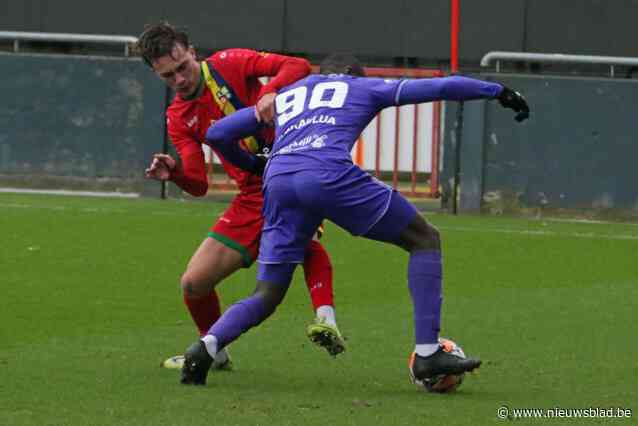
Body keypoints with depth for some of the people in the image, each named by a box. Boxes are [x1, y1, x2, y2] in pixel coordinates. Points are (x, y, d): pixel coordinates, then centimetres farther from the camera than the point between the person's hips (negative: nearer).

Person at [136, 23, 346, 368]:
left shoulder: (228, 65, -3)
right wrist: (173, 172, -17)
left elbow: (298, 67, -11)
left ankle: (326, 320, -48)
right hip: (253, 195, 6)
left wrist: (271, 92, -30)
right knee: (193, 284, 5)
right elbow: (199, 185, 5)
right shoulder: (178, 117, 10)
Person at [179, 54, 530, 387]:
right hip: (328, 174, -4)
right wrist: (498, 91, 37)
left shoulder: (282, 98, 37)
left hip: (277, 182, 4)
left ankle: (207, 345, -16)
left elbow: (217, 134, 33)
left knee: (266, 298, 13)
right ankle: (426, 354, -1)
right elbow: (438, 87, 27)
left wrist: (249, 164, 51)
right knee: (425, 240, 10)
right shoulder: (363, 87, 29)